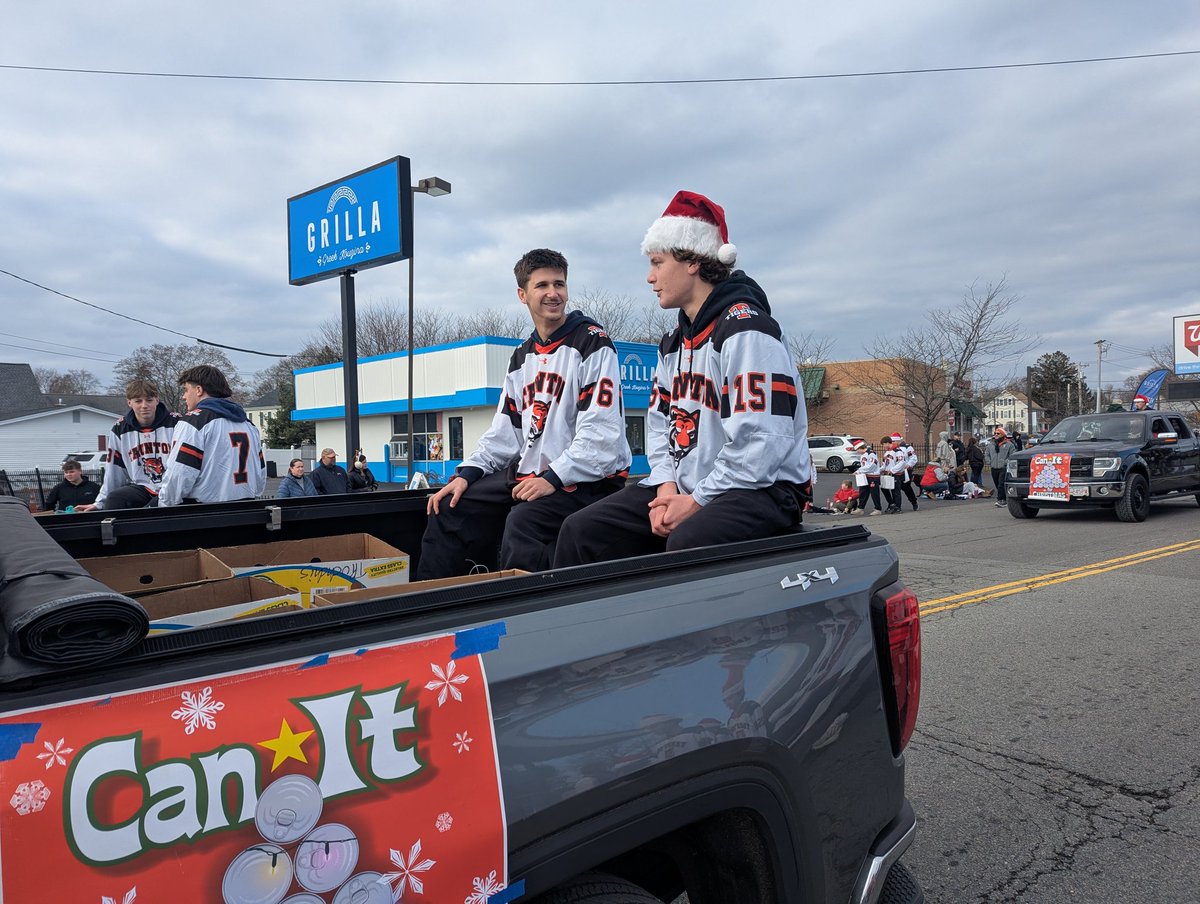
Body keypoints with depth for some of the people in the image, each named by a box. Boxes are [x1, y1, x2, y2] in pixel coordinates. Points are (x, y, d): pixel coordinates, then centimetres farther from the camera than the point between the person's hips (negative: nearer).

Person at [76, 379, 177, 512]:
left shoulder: (175, 423, -2)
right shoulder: (120, 430, 8)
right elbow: (113, 471, 13)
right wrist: (100, 503, 13)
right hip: (142, 487, 3)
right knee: (114, 498, -25)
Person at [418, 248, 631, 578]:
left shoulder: (593, 344, -8)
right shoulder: (521, 358, 17)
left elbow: (601, 431, -17)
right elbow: (504, 432, 16)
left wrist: (554, 479, -21)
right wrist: (467, 473, 3)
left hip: (588, 480, -7)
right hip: (528, 475, 8)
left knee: (522, 521, -33)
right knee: (450, 508, 2)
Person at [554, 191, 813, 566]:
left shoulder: (745, 329, -13)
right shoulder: (674, 342, 16)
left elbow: (762, 441, -22)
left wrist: (698, 501, -18)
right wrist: (667, 486, -2)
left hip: (763, 489, -8)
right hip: (686, 489, 8)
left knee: (686, 544, -38)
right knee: (581, 530, -5)